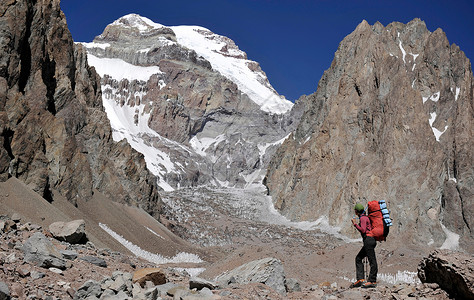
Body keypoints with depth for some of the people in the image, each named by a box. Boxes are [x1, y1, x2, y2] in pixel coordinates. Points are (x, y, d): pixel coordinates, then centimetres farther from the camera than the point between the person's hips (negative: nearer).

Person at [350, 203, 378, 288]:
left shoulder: (363, 218, -10)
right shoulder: (365, 217, 19)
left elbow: (363, 230, -18)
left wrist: (355, 224, -12)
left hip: (368, 240, -10)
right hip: (369, 241, 10)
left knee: (372, 261, -5)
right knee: (358, 258, 10)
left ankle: (372, 281, -3)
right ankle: (360, 279, 6)